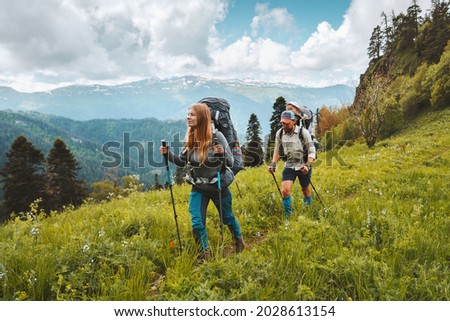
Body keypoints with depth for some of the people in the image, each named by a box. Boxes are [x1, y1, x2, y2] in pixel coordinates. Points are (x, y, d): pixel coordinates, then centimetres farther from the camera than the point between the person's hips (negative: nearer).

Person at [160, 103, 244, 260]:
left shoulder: (216, 136, -18)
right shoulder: (190, 138, -4)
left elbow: (230, 161, -14)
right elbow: (182, 162, 6)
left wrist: (222, 152, -35)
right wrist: (168, 154, -10)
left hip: (219, 186, -3)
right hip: (198, 188, 3)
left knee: (227, 217, 16)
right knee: (197, 222, -2)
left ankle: (239, 241, 45)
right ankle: (204, 253, 20)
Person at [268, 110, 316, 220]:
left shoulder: (303, 132, -16)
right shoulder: (279, 133, -5)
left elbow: (312, 150, -12)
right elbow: (277, 150, 9)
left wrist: (307, 165, -24)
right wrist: (273, 164, -4)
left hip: (303, 167, -2)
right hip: (289, 166, 2)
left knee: (306, 191, 15)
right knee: (285, 190, -14)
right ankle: (288, 215, 5)